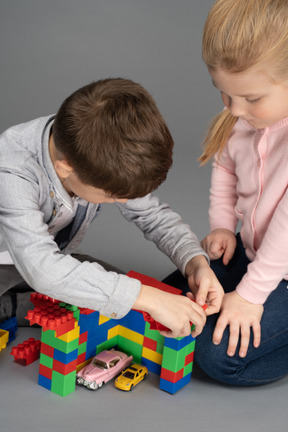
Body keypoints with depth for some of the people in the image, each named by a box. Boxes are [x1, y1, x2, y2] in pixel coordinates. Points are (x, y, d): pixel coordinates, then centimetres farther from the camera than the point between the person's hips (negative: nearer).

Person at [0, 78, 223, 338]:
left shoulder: (108, 162, -20)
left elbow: (154, 215, -6)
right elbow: (43, 269, -47)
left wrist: (197, 262, -24)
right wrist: (148, 298, -49)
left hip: (56, 259, 7)